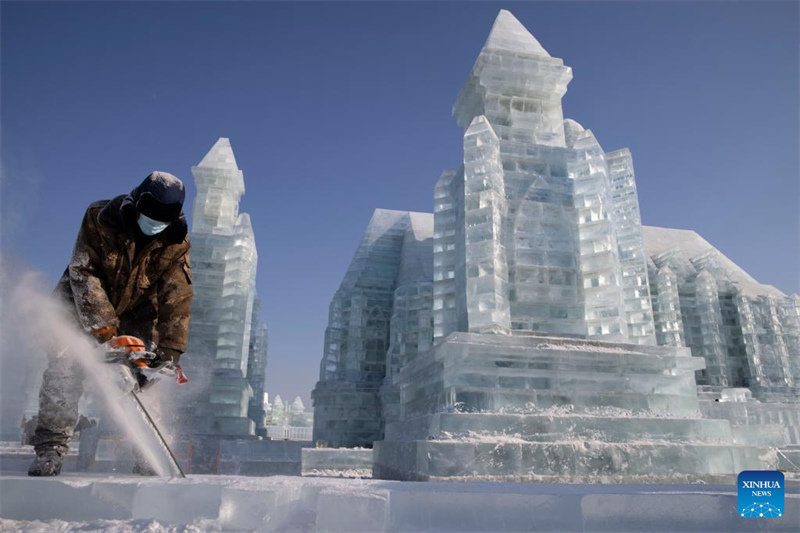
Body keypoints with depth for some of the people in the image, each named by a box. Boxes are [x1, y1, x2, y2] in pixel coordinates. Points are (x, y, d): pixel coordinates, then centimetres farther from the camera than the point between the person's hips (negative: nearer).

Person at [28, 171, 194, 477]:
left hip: (136, 308, 1)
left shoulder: (176, 243, -17)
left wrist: (170, 354, -24)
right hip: (83, 299, -1)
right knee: (64, 370, -14)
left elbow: (177, 299, -19)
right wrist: (103, 327, -32)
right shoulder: (100, 218, -22)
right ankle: (51, 449, -6)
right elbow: (83, 272, -23)